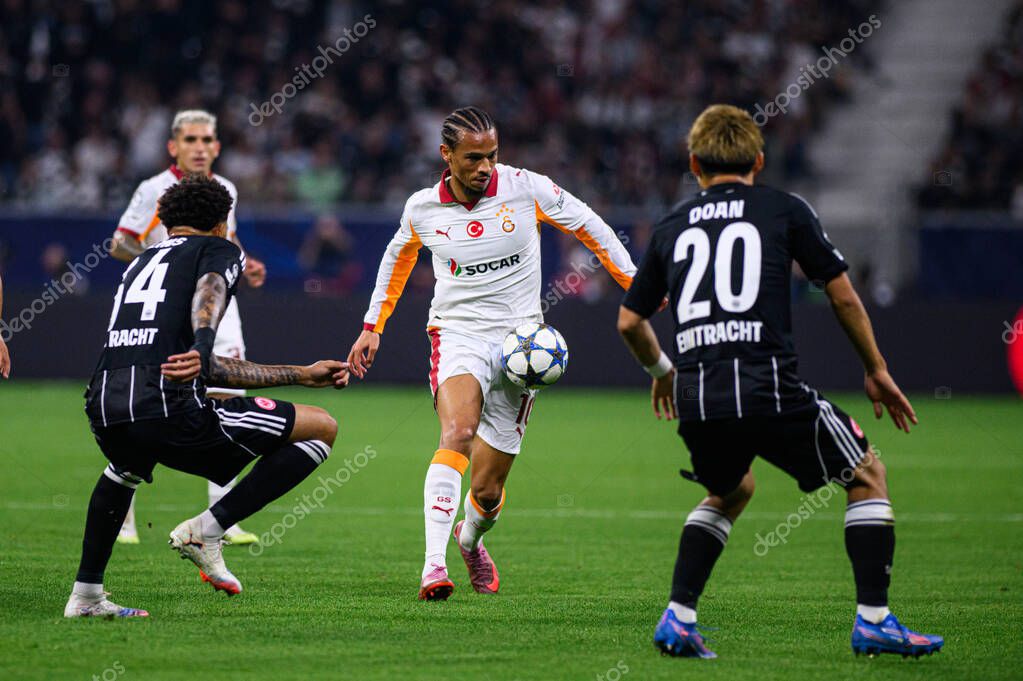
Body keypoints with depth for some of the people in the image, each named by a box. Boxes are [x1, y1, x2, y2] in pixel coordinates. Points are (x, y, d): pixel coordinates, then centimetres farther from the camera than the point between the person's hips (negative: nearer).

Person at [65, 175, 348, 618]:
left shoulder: (142, 262, 35)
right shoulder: (218, 250, 15)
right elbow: (208, 295, -12)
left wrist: (301, 374, 45)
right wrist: (201, 348, -32)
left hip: (102, 411, 7)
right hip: (169, 410, -7)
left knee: (125, 466, 45)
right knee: (322, 429, 5)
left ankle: (85, 594, 36)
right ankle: (205, 531, 1)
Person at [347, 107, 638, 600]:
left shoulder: (525, 188, -6)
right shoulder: (422, 208, 0)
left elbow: (587, 226, 7)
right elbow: (398, 256, 21)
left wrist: (634, 282, 6)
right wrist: (373, 326, 22)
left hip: (518, 338, 0)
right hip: (457, 334, 0)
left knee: (487, 488, 2)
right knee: (457, 433, -31)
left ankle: (471, 540, 39)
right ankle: (434, 565, -39)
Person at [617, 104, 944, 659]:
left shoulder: (673, 226, 18)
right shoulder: (784, 209, 8)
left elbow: (629, 321, 22)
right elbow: (842, 296, 10)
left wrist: (661, 372, 42)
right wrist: (876, 372, 23)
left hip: (695, 399, 4)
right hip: (767, 390, -4)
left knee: (730, 490, 32)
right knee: (866, 473, 15)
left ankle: (677, 619, 19)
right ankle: (873, 621, 6)